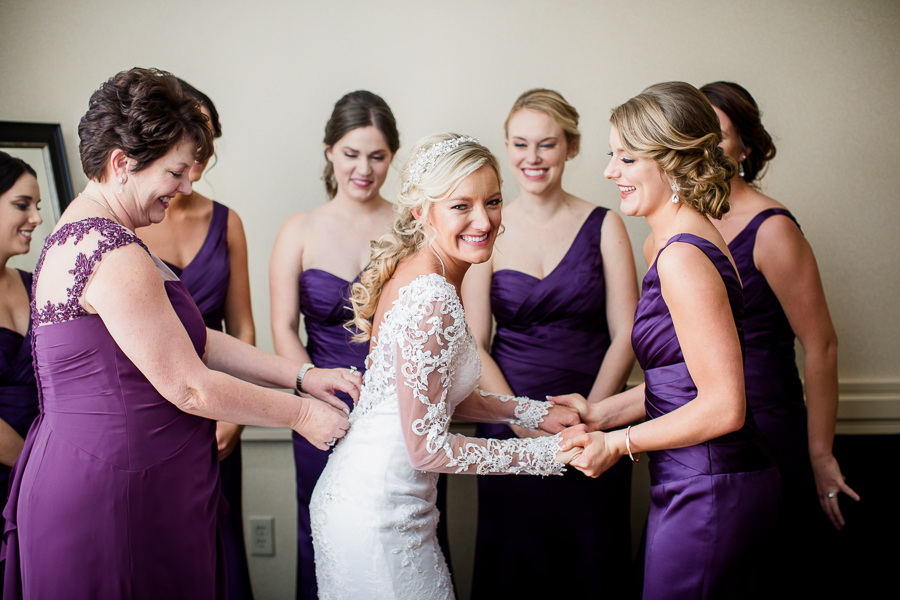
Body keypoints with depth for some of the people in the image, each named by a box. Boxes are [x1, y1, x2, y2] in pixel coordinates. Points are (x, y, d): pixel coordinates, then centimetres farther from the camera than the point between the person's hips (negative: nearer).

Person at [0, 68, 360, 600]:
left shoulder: (84, 233, 12)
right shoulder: (112, 253, -22)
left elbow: (195, 340, 11)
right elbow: (188, 386, -19)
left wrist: (302, 374, 6)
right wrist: (300, 414, -7)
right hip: (110, 493, -10)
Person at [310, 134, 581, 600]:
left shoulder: (414, 274, 4)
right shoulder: (431, 299, -24)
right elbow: (426, 446, -22)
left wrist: (531, 411, 9)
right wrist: (547, 454, -15)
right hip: (378, 521, -9)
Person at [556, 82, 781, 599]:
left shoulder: (682, 257, -20)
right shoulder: (668, 242, 11)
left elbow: (723, 407, -21)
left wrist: (620, 443, -12)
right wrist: (603, 413, 12)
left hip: (706, 494, -10)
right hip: (711, 484, 10)